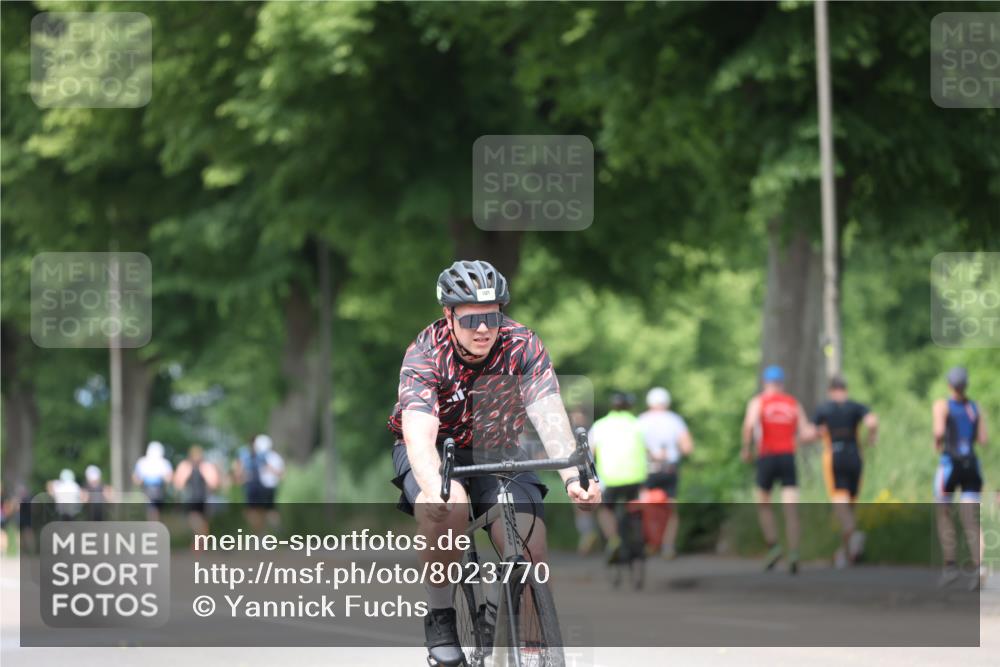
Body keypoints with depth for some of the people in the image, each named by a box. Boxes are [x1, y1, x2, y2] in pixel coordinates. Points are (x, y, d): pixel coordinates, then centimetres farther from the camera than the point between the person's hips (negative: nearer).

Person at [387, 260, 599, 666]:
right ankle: (439, 614, -17)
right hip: (432, 452, -2)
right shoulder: (426, 354, -24)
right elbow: (419, 432, -38)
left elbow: (549, 414, -31)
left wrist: (572, 476, -49)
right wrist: (435, 490, -57)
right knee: (447, 507, -36)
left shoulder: (522, 346, -19)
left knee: (530, 548, -21)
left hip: (497, 453, 2)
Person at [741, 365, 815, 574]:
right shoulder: (794, 404, 10)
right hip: (789, 456, 2)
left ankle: (773, 545, 0)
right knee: (791, 508, -4)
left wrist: (746, 449, -6)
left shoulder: (758, 402, 2)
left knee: (763, 504, 16)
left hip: (767, 457, -2)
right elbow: (807, 433, 4)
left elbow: (749, 425, -17)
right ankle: (794, 553, -18)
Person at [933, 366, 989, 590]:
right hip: (972, 466, 3)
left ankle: (950, 564, 7)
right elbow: (983, 440, 8)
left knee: (943, 514, 16)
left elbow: (939, 432, -16)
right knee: (971, 520, -2)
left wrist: (937, 444, 5)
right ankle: (979, 565, -24)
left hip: (949, 464, -3)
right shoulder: (976, 408, 10)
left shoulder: (941, 405, -2)